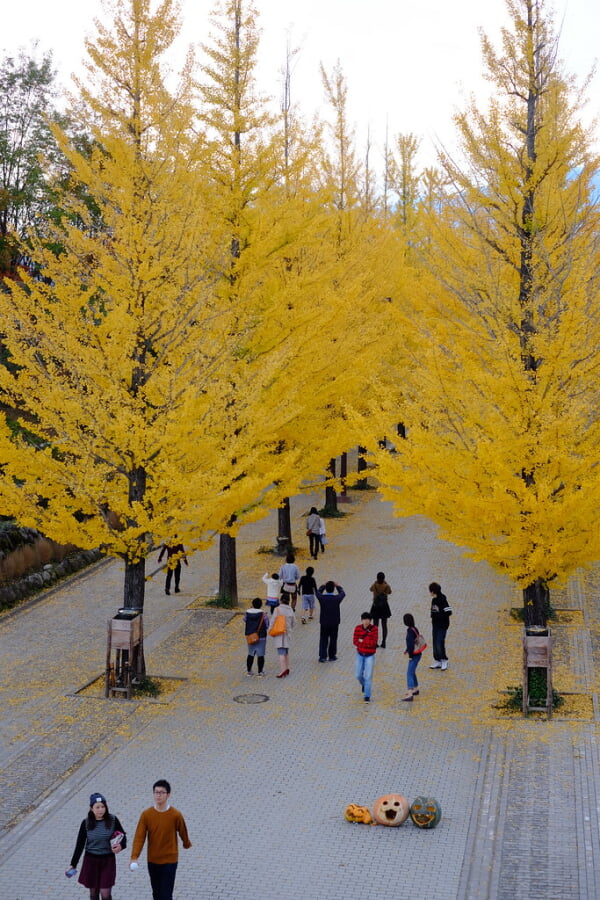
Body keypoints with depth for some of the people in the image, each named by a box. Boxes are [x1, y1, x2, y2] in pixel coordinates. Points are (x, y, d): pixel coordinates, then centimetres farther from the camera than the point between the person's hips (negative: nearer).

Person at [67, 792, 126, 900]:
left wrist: (121, 845, -18)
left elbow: (123, 835, 5)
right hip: (91, 860, 1)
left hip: (108, 860, -1)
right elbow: (80, 844, -1)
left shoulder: (113, 820, -9)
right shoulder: (86, 823, -8)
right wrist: (73, 865, -2)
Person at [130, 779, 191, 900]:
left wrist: (187, 844, 22)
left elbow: (183, 832, 5)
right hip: (152, 860, 3)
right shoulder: (146, 814, -8)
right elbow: (139, 836, -12)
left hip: (170, 860, -3)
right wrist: (134, 857, -24)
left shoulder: (176, 815, -13)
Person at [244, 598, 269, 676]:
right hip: (261, 637, -3)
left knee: (250, 654, 15)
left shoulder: (247, 613, -6)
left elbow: (245, 620, 13)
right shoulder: (263, 614, -14)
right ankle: (260, 671, 5)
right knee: (260, 655, 4)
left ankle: (248, 670, 19)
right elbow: (267, 626, -9)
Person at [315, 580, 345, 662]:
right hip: (334, 623, 0)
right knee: (333, 639, 13)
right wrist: (337, 586, 21)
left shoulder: (321, 598, -14)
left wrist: (323, 586, 23)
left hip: (324, 622, 1)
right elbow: (343, 593, 7)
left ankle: (322, 656, 6)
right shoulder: (337, 598, -15)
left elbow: (318, 592, 10)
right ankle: (332, 656, 21)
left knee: (323, 639, 11)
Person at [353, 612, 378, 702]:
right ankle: (363, 685, 44)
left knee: (368, 676, -6)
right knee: (359, 675, 11)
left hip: (370, 656, -3)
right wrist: (367, 643, -21)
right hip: (360, 655, 3)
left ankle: (367, 696, 1)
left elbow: (374, 642, -17)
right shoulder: (358, 628, -4)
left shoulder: (374, 628, -11)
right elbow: (355, 641, -8)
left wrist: (362, 641, -19)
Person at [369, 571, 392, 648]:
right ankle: (383, 643, 13)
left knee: (375, 626, 8)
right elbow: (390, 592, 7)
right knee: (384, 625, 11)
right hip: (384, 607, 1)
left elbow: (370, 589, 8)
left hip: (375, 607, 0)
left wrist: (375, 582, 20)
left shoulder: (374, 586, -16)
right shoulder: (386, 586, -15)